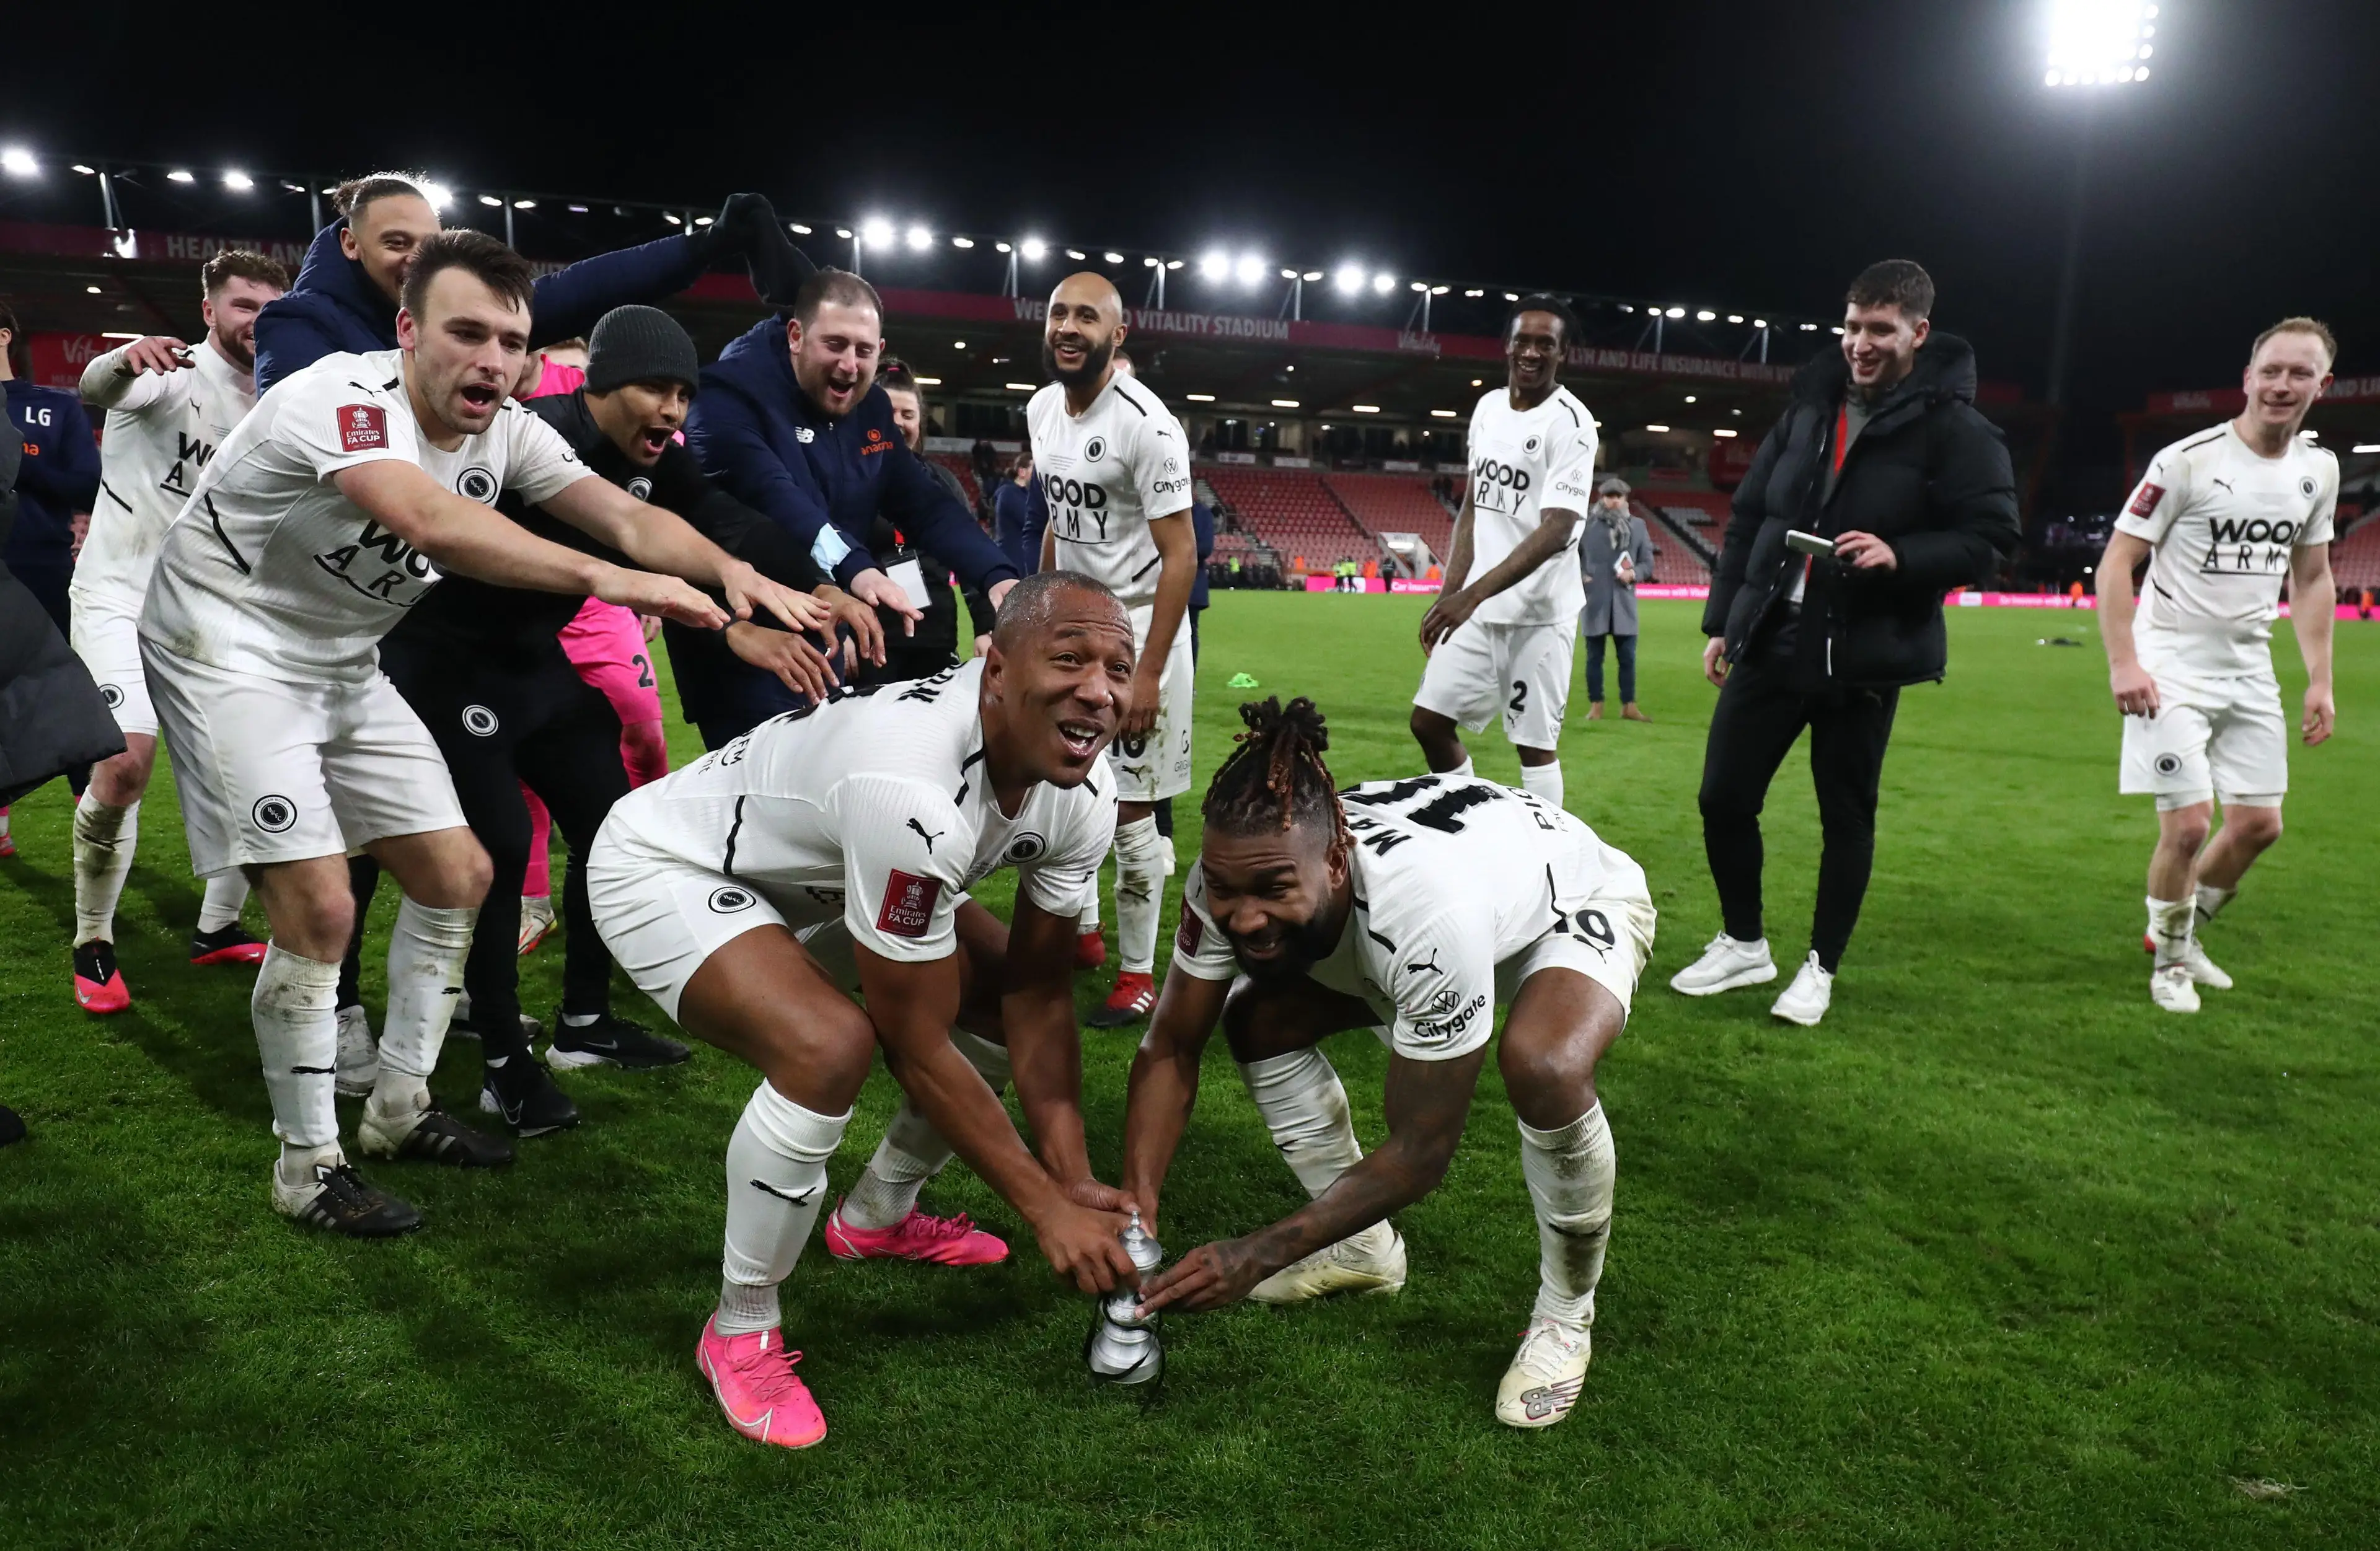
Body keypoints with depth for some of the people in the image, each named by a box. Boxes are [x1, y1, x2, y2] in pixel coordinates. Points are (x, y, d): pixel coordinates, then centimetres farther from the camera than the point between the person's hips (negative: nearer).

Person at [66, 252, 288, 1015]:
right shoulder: (171, 373, -9)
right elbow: (94, 387, -32)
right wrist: (128, 358, -55)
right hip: (122, 596, -6)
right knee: (124, 766, -19)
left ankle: (217, 929, 17)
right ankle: (93, 944, 2)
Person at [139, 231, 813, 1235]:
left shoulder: (507, 431, -5)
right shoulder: (345, 398, -28)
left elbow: (626, 517, -13)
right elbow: (429, 521, -47)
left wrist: (731, 572, -32)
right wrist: (602, 577, -55)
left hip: (344, 663, 8)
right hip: (229, 649, -8)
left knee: (459, 875, 6)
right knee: (319, 905, -16)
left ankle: (398, 1109, 23)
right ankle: (307, 1167, 3)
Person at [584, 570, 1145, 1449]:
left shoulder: (1079, 798, -15)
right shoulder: (912, 791, -40)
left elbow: (1037, 997, -6)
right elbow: (919, 1051, -31)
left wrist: (1074, 1182, -13)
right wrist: (1046, 1209, -22)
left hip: (817, 874, 8)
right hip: (666, 867, -8)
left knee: (1013, 999, 5)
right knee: (830, 1047, -32)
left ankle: (878, 1213, 27)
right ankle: (741, 1333, -6)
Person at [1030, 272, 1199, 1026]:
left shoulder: (1144, 424, -20)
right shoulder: (1042, 408, 5)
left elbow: (1181, 554, -20)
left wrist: (1148, 672, -23)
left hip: (1137, 624, -8)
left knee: (1131, 811, -3)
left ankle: (1138, 973, 11)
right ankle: (1079, 930, 35)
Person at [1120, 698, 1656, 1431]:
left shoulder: (1432, 913, -45)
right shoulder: (1234, 876, -29)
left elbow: (1420, 1153, -34)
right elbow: (1171, 1048, -16)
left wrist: (1259, 1255, -34)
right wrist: (1137, 1199, -30)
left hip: (1581, 904, -6)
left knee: (1544, 1069, -36)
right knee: (1259, 1020, -6)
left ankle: (1565, 1317, -8)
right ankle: (1364, 1248, 14)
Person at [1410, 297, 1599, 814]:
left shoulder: (1570, 423, -13)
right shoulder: (1488, 406, 9)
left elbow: (1556, 532, -22)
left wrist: (1471, 595, -29)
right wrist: (1449, 593, 10)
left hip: (1537, 611, -7)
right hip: (1477, 604, 7)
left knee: (1536, 744, -2)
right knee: (1429, 720, 8)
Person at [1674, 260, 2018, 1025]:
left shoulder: (1954, 428, -6)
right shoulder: (1810, 405, 8)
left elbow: (1991, 538, -6)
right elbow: (1749, 518, 12)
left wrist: (1901, 555, -23)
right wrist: (1723, 620, 10)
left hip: (1864, 657, -4)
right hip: (1771, 641, 5)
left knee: (1845, 817, 6)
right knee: (1723, 796, 6)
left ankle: (1821, 967, 23)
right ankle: (1743, 943, 26)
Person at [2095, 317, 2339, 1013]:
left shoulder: (2319, 469, 6)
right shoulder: (2186, 460, -13)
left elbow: (2312, 578, 15)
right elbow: (2116, 562, -11)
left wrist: (2321, 681, 10)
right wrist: (2122, 663, -20)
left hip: (2249, 669, 6)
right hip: (2173, 667, -6)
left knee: (2259, 823, 7)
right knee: (2189, 821, -10)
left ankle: (2185, 931, 30)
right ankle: (2169, 960, 12)